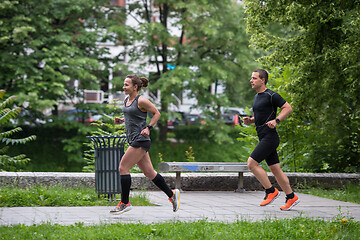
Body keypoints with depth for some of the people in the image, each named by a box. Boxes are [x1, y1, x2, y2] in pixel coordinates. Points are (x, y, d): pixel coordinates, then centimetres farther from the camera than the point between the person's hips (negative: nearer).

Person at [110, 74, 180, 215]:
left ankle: (125, 203, -4)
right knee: (149, 172, 10)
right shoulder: (126, 101, 13)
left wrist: (148, 128, -14)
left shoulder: (141, 101, -11)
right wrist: (121, 120, 11)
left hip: (141, 140, -9)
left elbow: (156, 114, -4)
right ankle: (172, 194, 20)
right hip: (133, 140, 9)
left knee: (123, 168, -10)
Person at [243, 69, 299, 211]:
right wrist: (250, 120, 9)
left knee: (252, 163, -14)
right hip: (264, 138, 9)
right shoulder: (257, 97, 18)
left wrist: (276, 121, -22)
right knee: (275, 169, 10)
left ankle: (271, 191, -5)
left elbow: (288, 108, -12)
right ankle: (291, 197, 15)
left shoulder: (271, 96, -10)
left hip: (269, 137, -9)